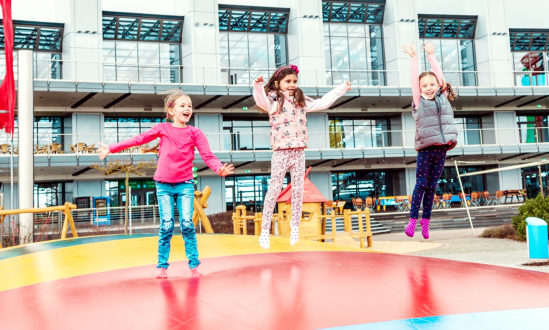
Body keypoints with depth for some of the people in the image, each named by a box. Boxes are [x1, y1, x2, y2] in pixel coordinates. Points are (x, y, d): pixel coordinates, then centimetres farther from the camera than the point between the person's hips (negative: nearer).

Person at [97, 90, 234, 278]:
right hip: (164, 184, 0)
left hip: (185, 184, 0)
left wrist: (219, 168, -29)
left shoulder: (194, 132, 1)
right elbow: (138, 140, 5)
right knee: (166, 226, -2)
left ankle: (194, 265, 3)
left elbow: (207, 156, -8)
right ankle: (162, 266, 10)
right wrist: (111, 148, 4)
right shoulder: (162, 129, 2)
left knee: (187, 224, -6)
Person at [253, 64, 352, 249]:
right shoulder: (273, 101, -5)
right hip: (280, 153, -5)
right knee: (274, 189, -4)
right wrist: (258, 86, -45)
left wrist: (342, 89, 24)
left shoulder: (301, 101, 14)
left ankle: (295, 226, 21)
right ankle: (265, 229, 3)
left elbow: (323, 103, 21)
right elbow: (261, 101, -26)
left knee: (298, 190, 6)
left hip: (299, 152, 5)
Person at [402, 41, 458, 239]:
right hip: (425, 149, -3)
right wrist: (413, 59, 0)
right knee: (421, 185, -2)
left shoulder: (443, 98, 10)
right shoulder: (419, 101, 3)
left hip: (441, 149, 3)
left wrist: (431, 56, 13)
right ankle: (413, 220, 2)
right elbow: (414, 80, -2)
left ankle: (426, 221, 14)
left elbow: (439, 75, 10)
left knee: (432, 186, 8)